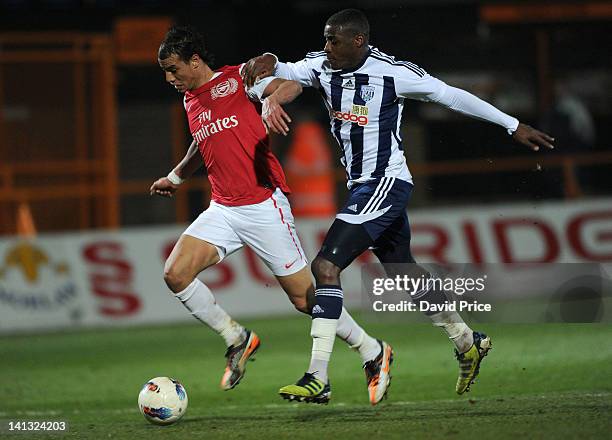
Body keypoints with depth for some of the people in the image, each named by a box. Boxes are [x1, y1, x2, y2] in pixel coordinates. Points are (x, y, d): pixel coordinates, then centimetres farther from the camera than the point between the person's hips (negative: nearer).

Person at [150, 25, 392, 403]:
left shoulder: (237, 79, -5)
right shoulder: (190, 101, 17)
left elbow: (291, 84, -19)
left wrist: (272, 99, -39)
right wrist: (176, 177, 44)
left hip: (263, 205, -7)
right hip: (222, 210, 7)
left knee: (304, 296, -4)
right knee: (176, 274, -13)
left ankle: (372, 351, 16)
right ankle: (238, 340, 4)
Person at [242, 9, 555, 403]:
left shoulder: (393, 73, -14)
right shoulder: (322, 67, 2)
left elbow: (450, 95, -5)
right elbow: (284, 72, -11)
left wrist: (514, 126, 2)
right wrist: (267, 63, -38)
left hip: (387, 184, -8)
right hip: (362, 188, 8)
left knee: (326, 266, -18)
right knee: (405, 274, 20)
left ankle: (318, 377, -19)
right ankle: (468, 343, 40)